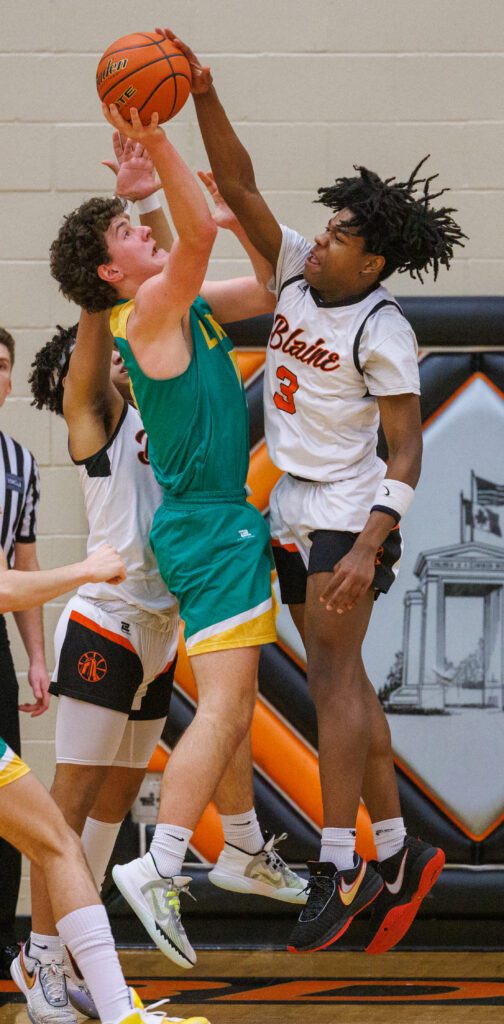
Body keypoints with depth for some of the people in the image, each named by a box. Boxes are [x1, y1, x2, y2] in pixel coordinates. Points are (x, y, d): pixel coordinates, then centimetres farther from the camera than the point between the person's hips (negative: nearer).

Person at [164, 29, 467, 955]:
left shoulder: (382, 331, -15)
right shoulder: (296, 273, 4)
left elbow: (407, 449, -15)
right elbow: (239, 189, 1)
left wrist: (369, 545, -24)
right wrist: (204, 98, -12)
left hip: (347, 513, -8)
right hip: (292, 510, 8)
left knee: (334, 677, -11)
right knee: (343, 681, 10)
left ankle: (338, 868, -12)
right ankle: (398, 853, 16)